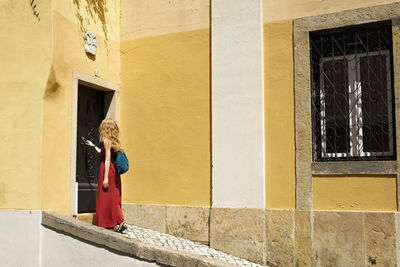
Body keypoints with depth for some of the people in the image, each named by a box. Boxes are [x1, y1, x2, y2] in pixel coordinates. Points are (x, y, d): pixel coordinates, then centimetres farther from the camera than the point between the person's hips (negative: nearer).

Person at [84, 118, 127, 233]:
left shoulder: (106, 140, -10)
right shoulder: (114, 141, 13)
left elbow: (107, 160, -16)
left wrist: (105, 178, -18)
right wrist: (93, 146, 40)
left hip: (108, 171, -8)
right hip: (114, 172, 8)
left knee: (106, 198, 0)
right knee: (113, 199, 10)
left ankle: (108, 225, 4)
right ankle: (121, 222, 3)